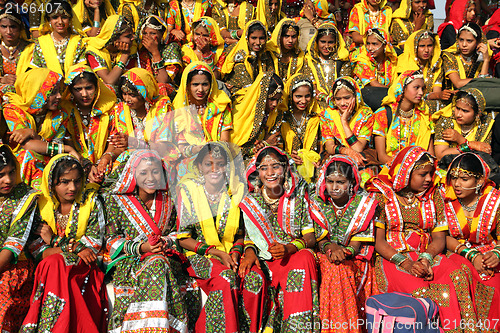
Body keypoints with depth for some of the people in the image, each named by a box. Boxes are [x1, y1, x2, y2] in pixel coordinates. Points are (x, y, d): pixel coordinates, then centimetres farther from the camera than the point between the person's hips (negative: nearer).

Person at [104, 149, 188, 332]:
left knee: (158, 265, -34)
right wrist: (141, 248, -16)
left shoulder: (168, 200, 7)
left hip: (166, 258, 2)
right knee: (156, 265, -34)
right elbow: (111, 239, -2)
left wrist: (167, 242, -11)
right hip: (128, 262, -2)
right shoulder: (117, 200, -1)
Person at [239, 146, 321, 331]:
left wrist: (288, 248, -22)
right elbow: (250, 238, 9)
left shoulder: (299, 194, 0)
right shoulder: (250, 202, 4)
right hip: (265, 261, 1)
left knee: (304, 258, -34)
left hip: (297, 255, -1)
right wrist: (250, 252, -15)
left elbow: (311, 237, -3)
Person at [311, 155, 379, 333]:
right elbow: (318, 238, -3)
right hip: (324, 257, 1)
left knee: (339, 268, -30)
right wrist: (330, 248, -25)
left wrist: (344, 251, -27)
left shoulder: (364, 202, -3)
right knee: (332, 270, -29)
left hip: (354, 260, -1)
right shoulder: (317, 202, 0)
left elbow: (357, 242, -7)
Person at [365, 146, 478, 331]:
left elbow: (439, 238, 8)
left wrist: (426, 258, -13)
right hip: (392, 258, -3)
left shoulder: (434, 195, 13)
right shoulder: (382, 196, 0)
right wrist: (406, 263, -19)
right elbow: (378, 240, -5)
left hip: (428, 255, 4)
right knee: (419, 290, -33)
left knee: (458, 277, -27)